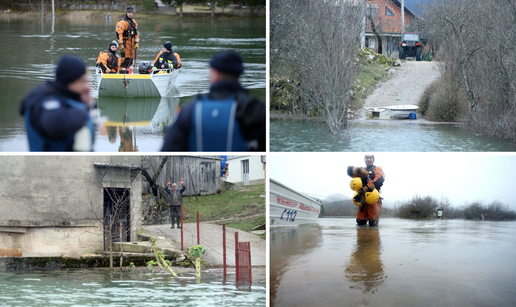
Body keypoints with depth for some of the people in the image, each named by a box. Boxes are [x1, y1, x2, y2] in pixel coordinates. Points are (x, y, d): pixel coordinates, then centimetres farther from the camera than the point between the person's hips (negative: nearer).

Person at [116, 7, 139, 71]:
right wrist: (121, 45, -21)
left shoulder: (134, 22, 15)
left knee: (130, 59, 10)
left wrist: (137, 43, 12)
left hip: (131, 43, 8)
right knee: (125, 59, -13)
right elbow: (119, 34, -16)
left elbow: (136, 34, 21)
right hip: (125, 43, -8)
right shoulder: (122, 22, -10)